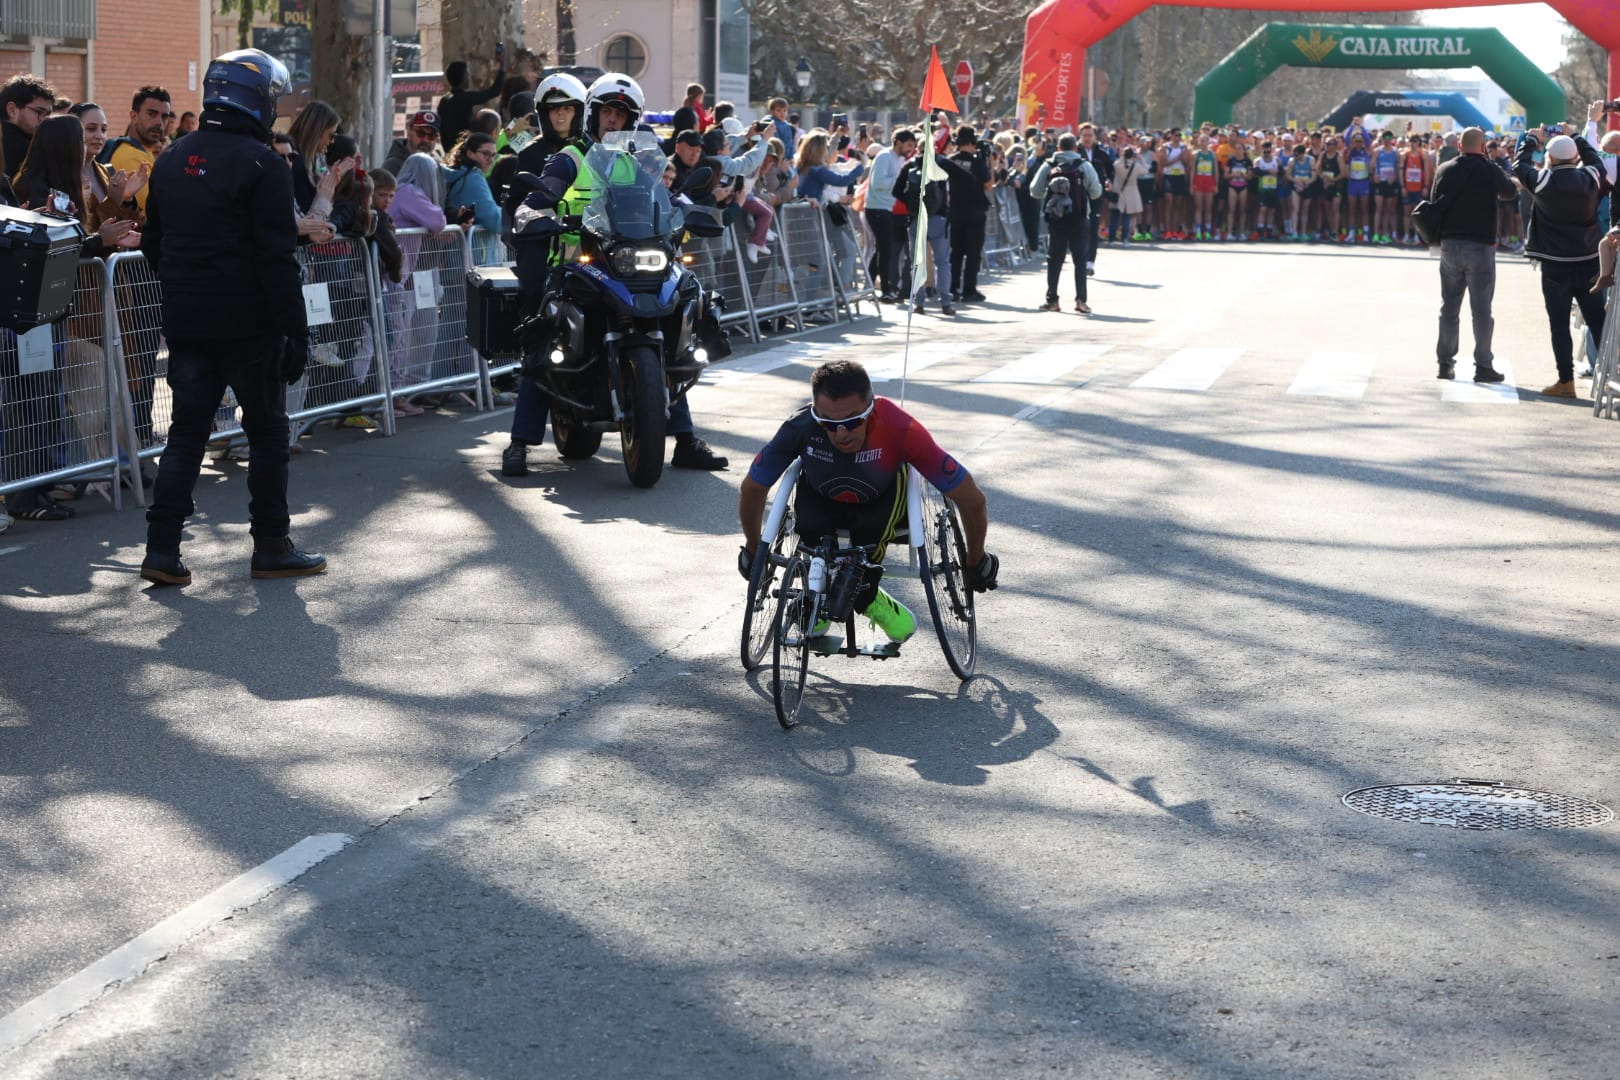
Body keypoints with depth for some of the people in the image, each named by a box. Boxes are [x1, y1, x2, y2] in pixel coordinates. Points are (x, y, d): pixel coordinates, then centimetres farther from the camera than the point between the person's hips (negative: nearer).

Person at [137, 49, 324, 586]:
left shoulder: (171, 161, 9)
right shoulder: (263, 165, -13)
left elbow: (153, 244, 15)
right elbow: (277, 259, -17)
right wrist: (295, 331, -13)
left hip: (186, 321, 6)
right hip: (249, 324, -6)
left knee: (186, 431, 9)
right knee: (268, 432, 7)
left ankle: (162, 548, 2)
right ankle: (272, 547, 12)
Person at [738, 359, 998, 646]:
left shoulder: (900, 429, -37)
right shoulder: (800, 427, -34)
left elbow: (972, 500, -27)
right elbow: (752, 489, -14)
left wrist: (976, 563, -14)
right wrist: (752, 550, -1)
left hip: (883, 493, -1)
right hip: (821, 495, 1)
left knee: (870, 529, -34)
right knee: (808, 526, -31)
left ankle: (865, 595, -4)